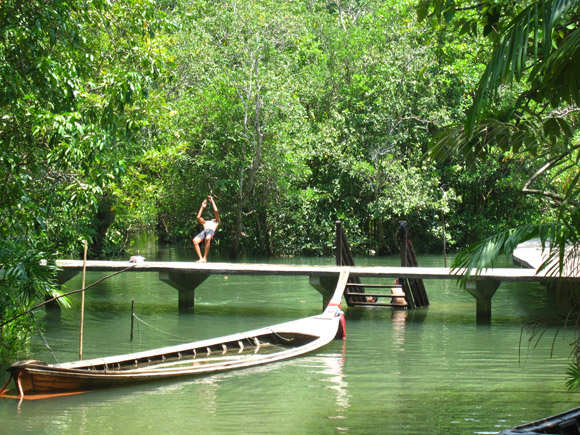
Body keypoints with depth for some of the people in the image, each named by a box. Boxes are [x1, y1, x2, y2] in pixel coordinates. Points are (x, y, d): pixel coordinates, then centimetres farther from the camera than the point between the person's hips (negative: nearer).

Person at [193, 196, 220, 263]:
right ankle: (200, 258, -26)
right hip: (204, 231, 4)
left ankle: (205, 258, -35)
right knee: (195, 241, -29)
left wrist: (212, 201, 32)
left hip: (211, 231, -4)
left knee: (207, 238, -41)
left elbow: (215, 211, 23)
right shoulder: (205, 222, 44)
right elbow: (198, 217, 33)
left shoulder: (217, 221, 34)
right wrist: (202, 207, 42)